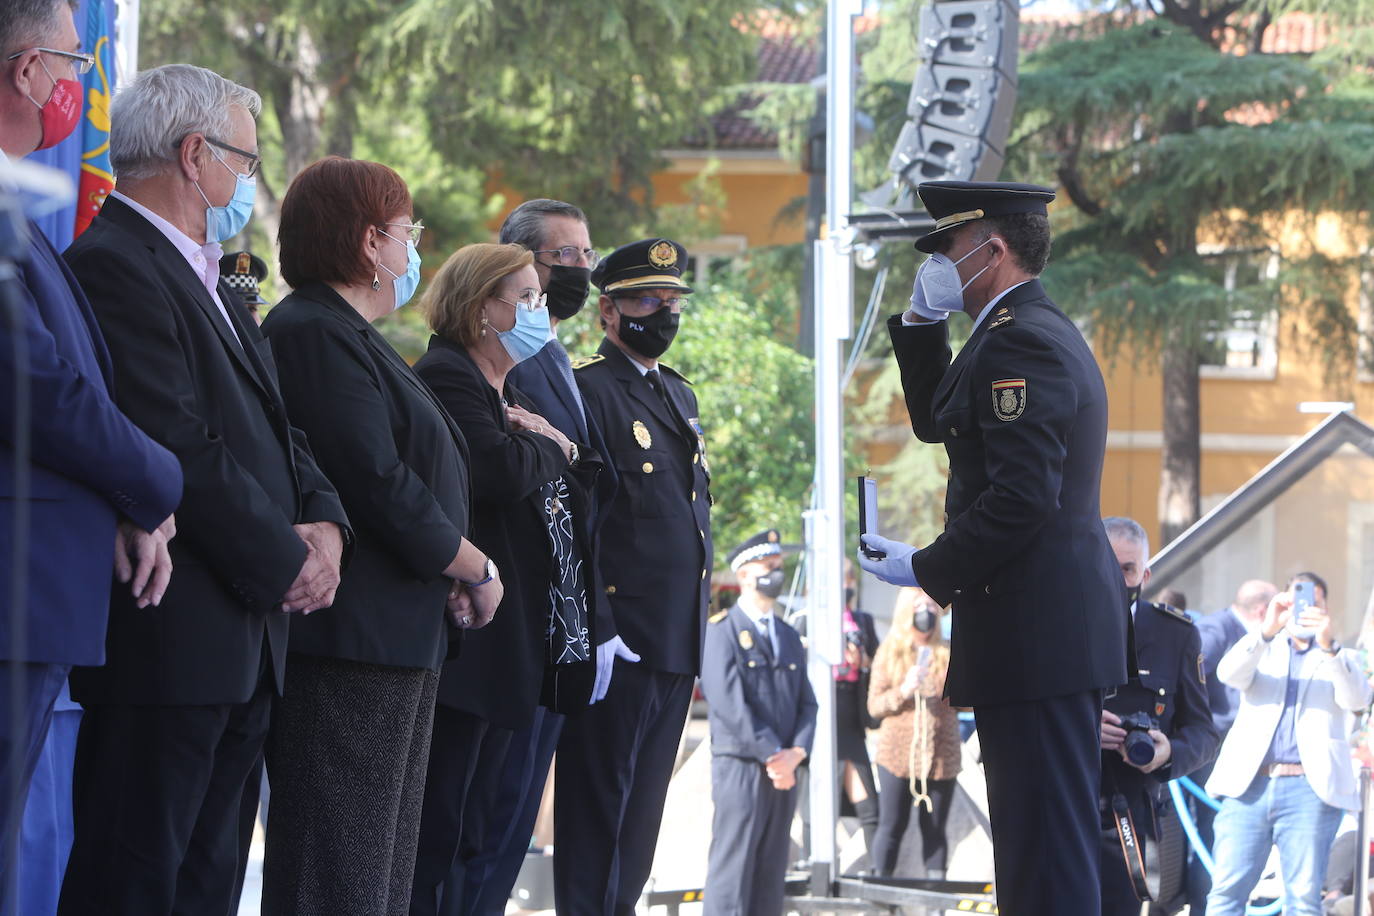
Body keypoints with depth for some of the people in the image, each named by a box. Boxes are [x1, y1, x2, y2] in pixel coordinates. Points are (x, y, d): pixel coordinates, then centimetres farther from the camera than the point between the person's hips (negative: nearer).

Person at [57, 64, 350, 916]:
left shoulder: (212, 286, 21)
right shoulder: (113, 268, -13)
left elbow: (278, 432, 22)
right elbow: (176, 449, -20)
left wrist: (324, 521, 2)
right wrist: (283, 561, -12)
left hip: (243, 647, 10)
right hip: (169, 645, -10)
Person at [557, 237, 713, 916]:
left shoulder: (680, 395, 20)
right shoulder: (584, 390, -8)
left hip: (678, 642, 8)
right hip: (619, 633, -8)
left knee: (642, 804, 13)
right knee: (599, 795, -4)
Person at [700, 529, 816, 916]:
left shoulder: (789, 637, 19)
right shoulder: (721, 631, -4)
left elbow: (807, 704, 14)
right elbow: (730, 704, -14)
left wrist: (796, 753, -5)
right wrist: (773, 755, -15)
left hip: (783, 771, 7)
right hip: (739, 768, -7)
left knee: (770, 879, 6)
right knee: (731, 876, -9)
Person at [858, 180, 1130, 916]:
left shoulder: (1022, 340, -14)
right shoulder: (1038, 331, 19)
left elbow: (1022, 496, -22)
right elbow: (935, 421, 28)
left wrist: (928, 570, -13)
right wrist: (921, 324, 16)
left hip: (1036, 630, -11)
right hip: (1057, 630, 11)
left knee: (1047, 845, -10)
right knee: (1041, 836, 12)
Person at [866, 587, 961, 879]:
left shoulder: (947, 653, 11)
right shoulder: (889, 653, 7)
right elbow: (874, 706, 2)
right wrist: (903, 692, -15)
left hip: (941, 756, 1)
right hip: (899, 756, -1)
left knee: (935, 830, 3)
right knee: (891, 826, -2)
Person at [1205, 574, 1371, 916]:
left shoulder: (1338, 659, 17)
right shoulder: (1262, 651, 19)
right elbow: (1228, 674, -2)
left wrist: (1329, 646, -20)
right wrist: (1266, 630, -18)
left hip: (1310, 788, -1)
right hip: (1250, 784, 1)